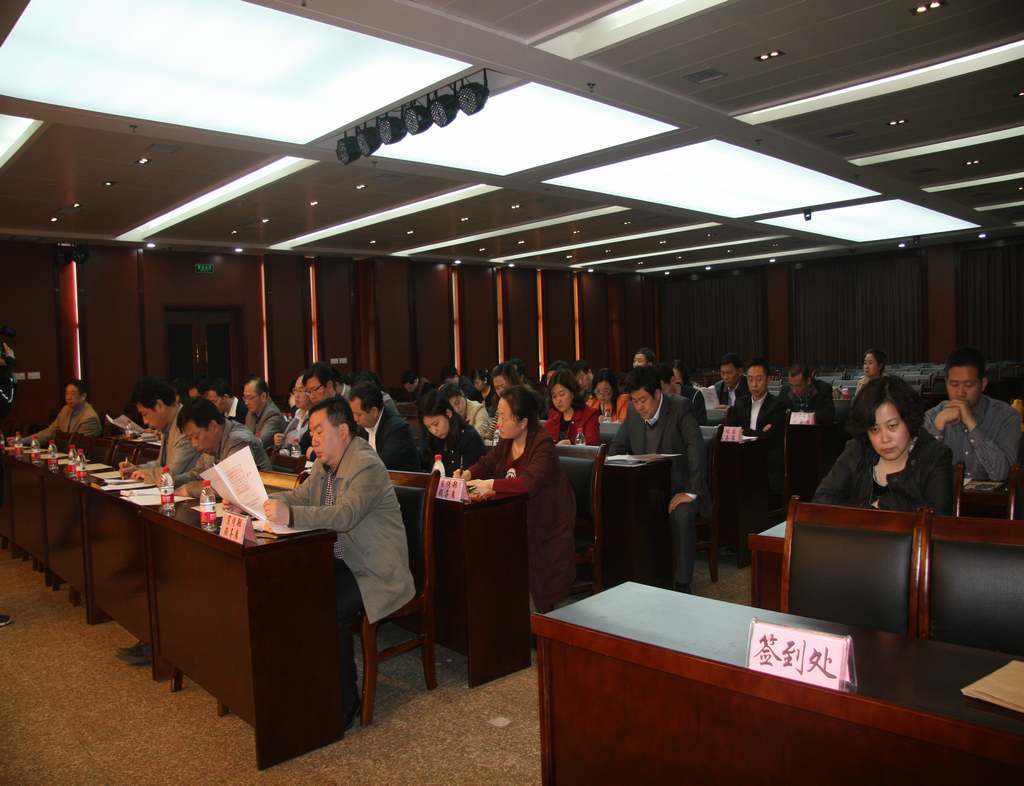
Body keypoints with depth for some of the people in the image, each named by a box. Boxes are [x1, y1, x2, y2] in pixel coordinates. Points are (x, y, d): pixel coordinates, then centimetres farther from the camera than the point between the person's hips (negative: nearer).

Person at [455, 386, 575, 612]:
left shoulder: (542, 445, -22)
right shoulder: (507, 441, 2)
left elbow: (530, 482, -37)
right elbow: (487, 463, 13)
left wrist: (490, 484, -38)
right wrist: (468, 474, -8)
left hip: (548, 524, -7)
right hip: (517, 517, 7)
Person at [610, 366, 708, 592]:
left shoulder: (680, 408, -14)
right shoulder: (633, 412, 2)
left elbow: (697, 449, -22)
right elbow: (618, 446, 14)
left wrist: (692, 492, -26)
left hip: (679, 487, -5)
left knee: (681, 515, -34)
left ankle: (682, 584, -19)